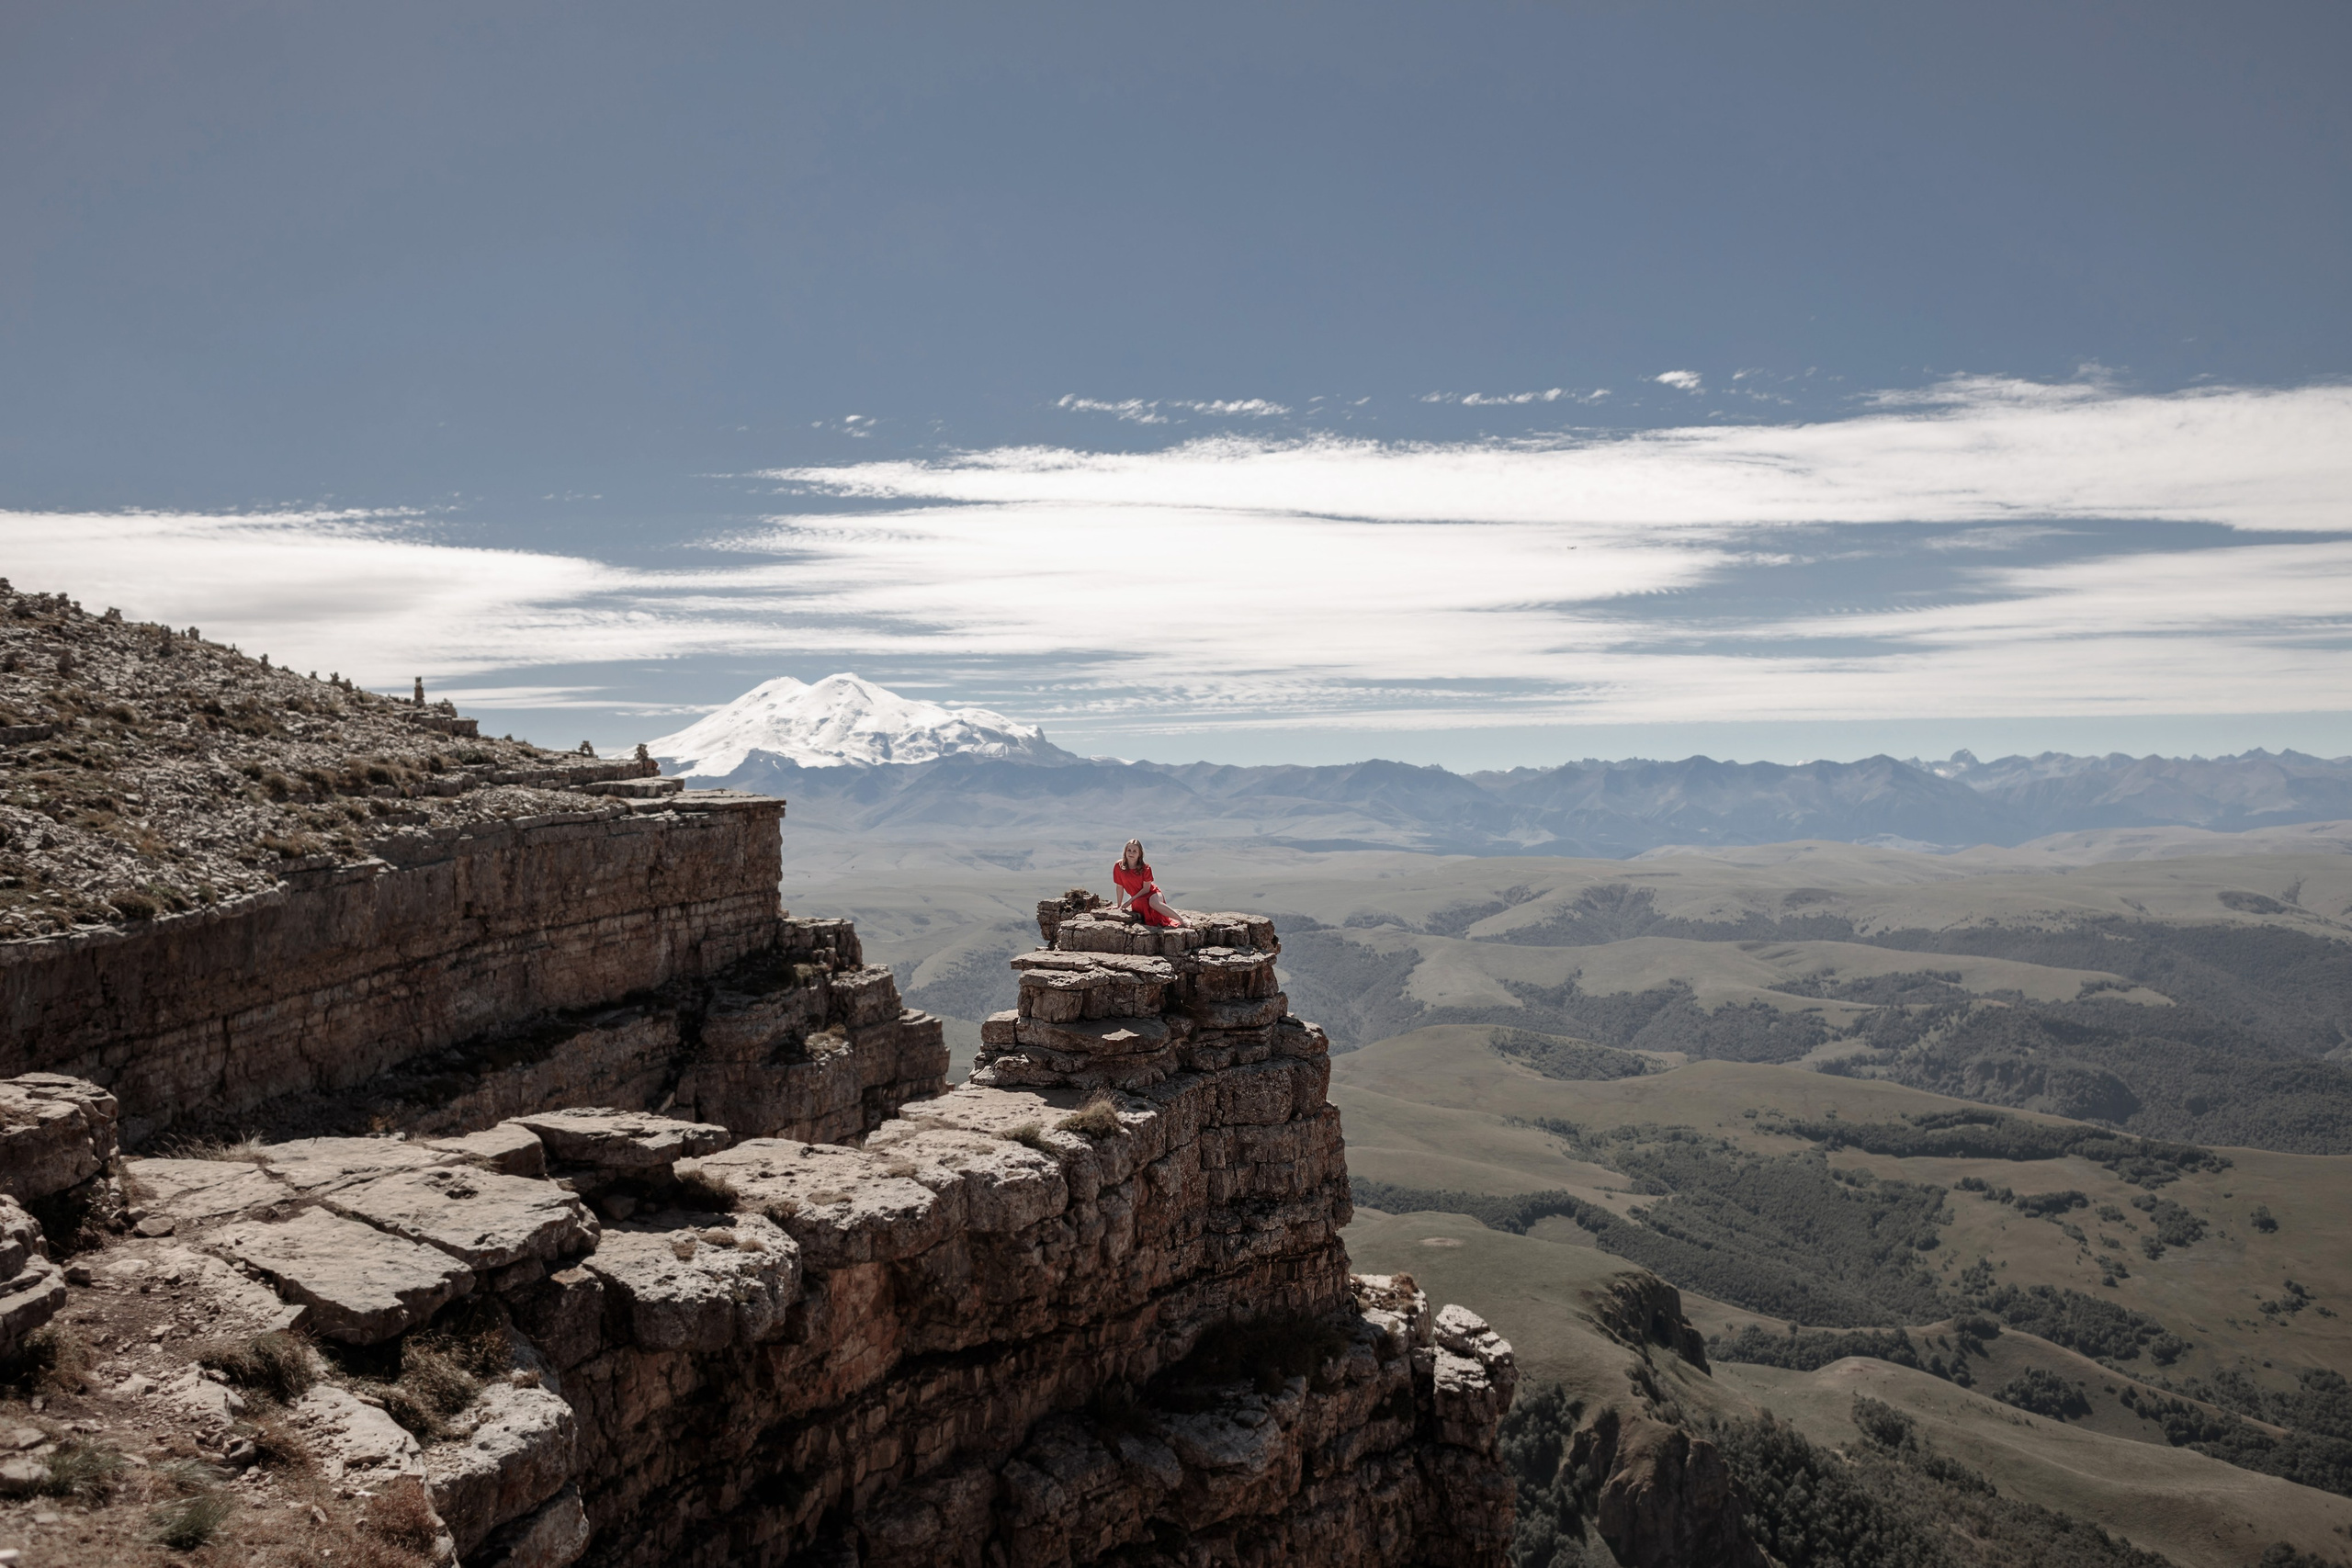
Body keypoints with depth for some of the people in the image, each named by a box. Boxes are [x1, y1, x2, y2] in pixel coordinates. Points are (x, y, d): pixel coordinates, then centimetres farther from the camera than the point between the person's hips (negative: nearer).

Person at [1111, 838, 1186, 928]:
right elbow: (1120, 887, 1)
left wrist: (1130, 900, -16)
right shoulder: (1119, 866, -9)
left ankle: (1182, 920, -32)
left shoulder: (1145, 867, -12)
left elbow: (1146, 889, -11)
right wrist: (1119, 905, 7)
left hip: (1151, 892, -3)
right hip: (1138, 898, 3)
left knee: (1153, 903, -38)